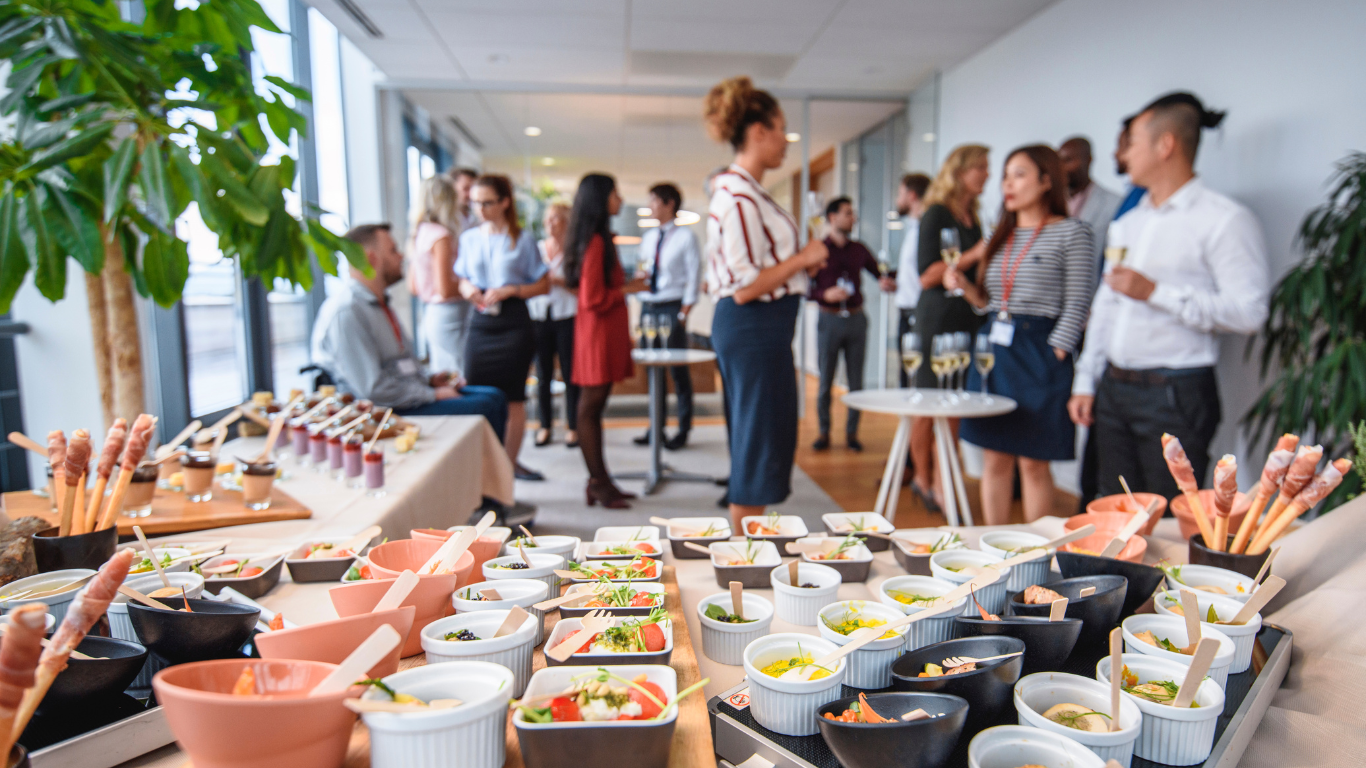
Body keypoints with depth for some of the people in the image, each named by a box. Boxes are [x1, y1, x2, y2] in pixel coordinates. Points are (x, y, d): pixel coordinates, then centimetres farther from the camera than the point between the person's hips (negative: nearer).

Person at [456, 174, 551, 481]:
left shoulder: (522, 239, 0)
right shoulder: (469, 238, 11)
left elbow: (543, 284, 1)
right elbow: (462, 279, 20)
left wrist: (510, 290, -13)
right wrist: (467, 289, -3)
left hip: (513, 321, -3)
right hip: (480, 322, 3)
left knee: (513, 396, 3)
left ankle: (510, 462, 17)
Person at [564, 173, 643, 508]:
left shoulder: (600, 239, 15)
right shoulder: (595, 242, -15)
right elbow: (593, 299, -19)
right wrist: (627, 289, -9)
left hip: (607, 333, 10)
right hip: (597, 333, -10)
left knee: (595, 407, 12)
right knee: (591, 406, -3)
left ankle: (601, 481, 18)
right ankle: (598, 484, 5)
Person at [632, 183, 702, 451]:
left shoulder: (685, 236, -4)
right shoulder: (648, 237, 14)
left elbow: (694, 276, -7)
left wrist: (683, 313, -13)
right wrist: (640, 276, -4)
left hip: (671, 308, -6)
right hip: (648, 306, 6)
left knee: (678, 369, -1)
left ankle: (683, 429, 9)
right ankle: (657, 426, 19)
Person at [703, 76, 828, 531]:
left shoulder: (744, 191, 14)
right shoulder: (738, 198, -17)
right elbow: (745, 288, -23)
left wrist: (801, 261, 14)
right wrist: (801, 258, -12)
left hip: (757, 330, 11)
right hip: (754, 330, -11)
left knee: (758, 445, 17)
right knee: (758, 447, -2)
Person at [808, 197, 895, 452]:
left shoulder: (859, 250, 11)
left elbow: (878, 273, 15)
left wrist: (887, 283, -7)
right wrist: (825, 294, -19)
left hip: (856, 319, 3)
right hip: (829, 319, -3)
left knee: (856, 381, 4)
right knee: (825, 380, 1)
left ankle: (852, 432, 14)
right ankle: (824, 432, 12)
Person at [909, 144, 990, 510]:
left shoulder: (972, 218, 18)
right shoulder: (937, 214, -5)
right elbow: (928, 275, -13)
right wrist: (975, 255, -15)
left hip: (968, 318, 7)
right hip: (939, 318, -7)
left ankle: (940, 484, 10)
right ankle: (925, 480, 11)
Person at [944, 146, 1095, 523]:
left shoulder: (1071, 231, -2)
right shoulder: (1002, 236, 16)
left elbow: (1077, 305, -7)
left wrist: (1054, 356, -14)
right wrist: (964, 286, -1)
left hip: (1039, 353, -6)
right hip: (993, 350, 6)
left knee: (1033, 463, 0)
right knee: (994, 459, 8)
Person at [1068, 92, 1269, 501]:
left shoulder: (1224, 219, -8)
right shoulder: (1128, 223, 17)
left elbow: (1249, 312, -17)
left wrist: (1155, 292, -19)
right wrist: (1086, 382, 14)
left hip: (1176, 395, -7)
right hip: (1113, 390, 7)